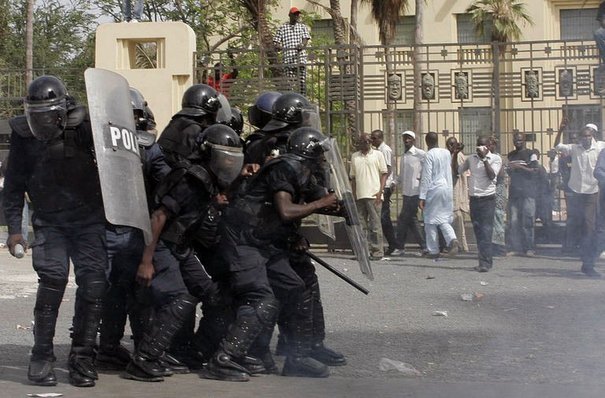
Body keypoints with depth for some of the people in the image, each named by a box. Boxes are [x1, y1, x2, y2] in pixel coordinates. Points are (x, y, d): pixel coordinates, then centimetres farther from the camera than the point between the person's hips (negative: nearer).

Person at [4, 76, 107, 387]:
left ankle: (82, 356, 4)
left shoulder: (83, 127, -11)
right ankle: (42, 355, -5)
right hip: (49, 222, 0)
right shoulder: (23, 134, -4)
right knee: (53, 276, -18)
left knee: (93, 281, -10)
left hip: (88, 218, 0)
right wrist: (14, 228, 3)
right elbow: (14, 184, 5)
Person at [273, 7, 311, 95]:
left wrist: (302, 45, -21)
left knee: (302, 80, -2)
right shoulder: (282, 28, 13)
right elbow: (276, 41, 10)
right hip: (288, 60, -1)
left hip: (300, 58, 1)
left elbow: (306, 39, 3)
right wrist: (278, 46, -14)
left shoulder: (303, 27, 16)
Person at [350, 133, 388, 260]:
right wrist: (353, 194, 9)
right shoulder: (354, 156, 14)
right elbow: (353, 177, 17)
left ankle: (377, 251, -4)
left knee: (375, 224, -5)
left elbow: (384, 173, 2)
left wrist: (380, 191, -9)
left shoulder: (377, 154, 5)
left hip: (373, 195, -4)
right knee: (361, 224, 5)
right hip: (359, 196, 4)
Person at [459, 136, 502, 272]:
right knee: (478, 231, 6)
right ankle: (486, 260, 13)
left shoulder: (495, 158, -1)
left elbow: (492, 175, -15)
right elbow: (457, 170, 20)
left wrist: (484, 158, -16)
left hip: (487, 199, -5)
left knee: (486, 231, -11)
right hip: (474, 199, 5)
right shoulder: (471, 158, 12)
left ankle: (485, 262, -15)